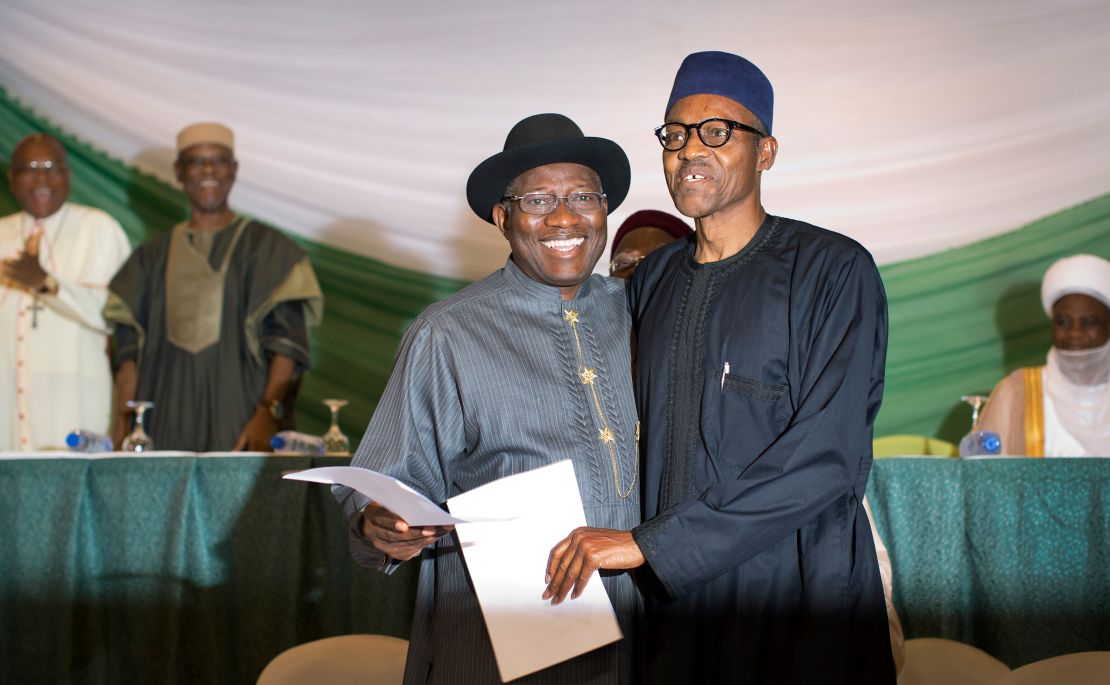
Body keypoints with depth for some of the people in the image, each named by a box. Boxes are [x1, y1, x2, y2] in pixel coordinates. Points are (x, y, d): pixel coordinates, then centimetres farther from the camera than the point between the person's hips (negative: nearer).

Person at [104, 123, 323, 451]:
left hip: (239, 421, -3)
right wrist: (123, 423, 1)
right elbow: (129, 349, 13)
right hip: (166, 423, 3)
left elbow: (287, 341, -5)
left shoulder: (266, 248, 5)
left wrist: (269, 413, -17)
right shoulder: (152, 257, 17)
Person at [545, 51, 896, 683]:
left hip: (800, 604, -5)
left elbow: (828, 456, -18)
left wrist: (651, 542, -19)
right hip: (678, 598, 5)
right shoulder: (653, 280, 10)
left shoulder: (833, 268, -8)